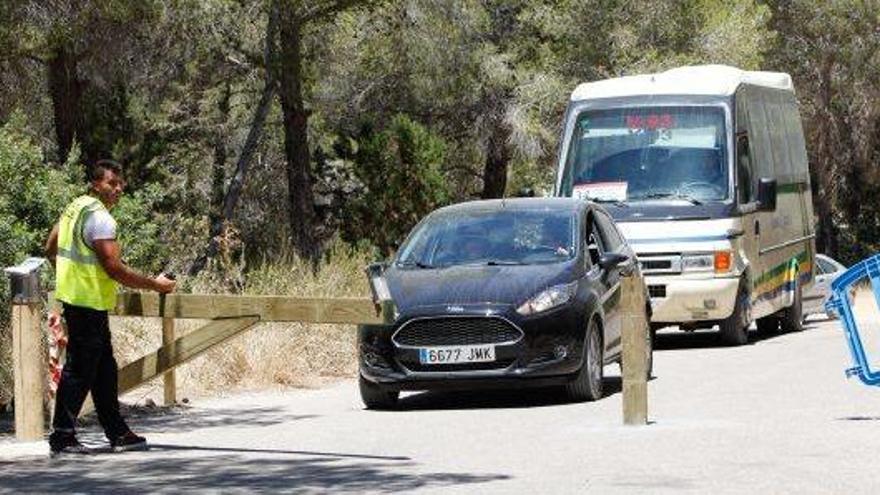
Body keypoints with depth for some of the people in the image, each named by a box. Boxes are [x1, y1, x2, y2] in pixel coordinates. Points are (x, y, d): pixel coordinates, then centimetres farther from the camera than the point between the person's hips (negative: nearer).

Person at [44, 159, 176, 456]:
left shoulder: (75, 209, 13)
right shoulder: (99, 217, -17)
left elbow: (50, 249, 21)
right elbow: (114, 268, -21)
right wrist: (155, 285, -13)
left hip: (73, 296, 10)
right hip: (89, 304, -10)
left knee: (104, 370, 14)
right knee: (80, 371, -5)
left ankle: (117, 434, 19)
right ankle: (62, 437, -2)